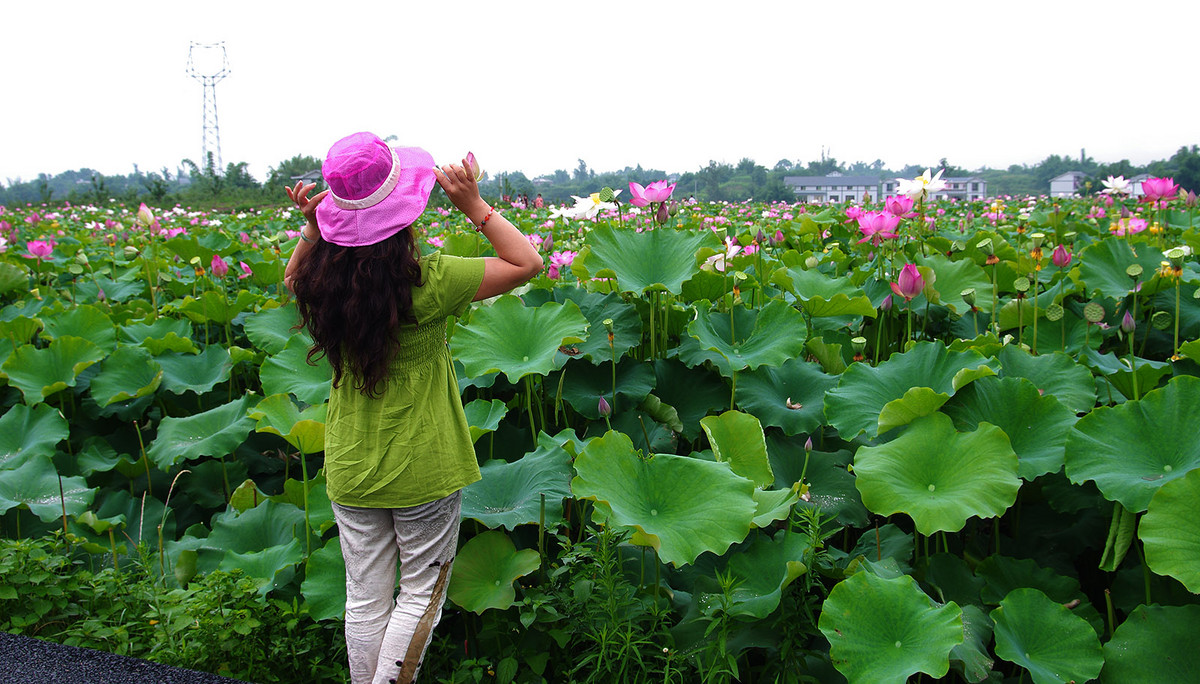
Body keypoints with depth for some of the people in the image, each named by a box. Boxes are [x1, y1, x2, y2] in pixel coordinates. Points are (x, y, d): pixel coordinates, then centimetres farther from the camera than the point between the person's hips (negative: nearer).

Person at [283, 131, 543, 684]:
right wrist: (474, 206, -13)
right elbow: (525, 263, -13)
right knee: (421, 595, 12)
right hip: (423, 470, -4)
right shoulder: (427, 283, -21)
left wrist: (311, 226, 2)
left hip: (350, 469, 4)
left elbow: (293, 278, 19)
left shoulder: (322, 283, -8)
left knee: (365, 600, 15)